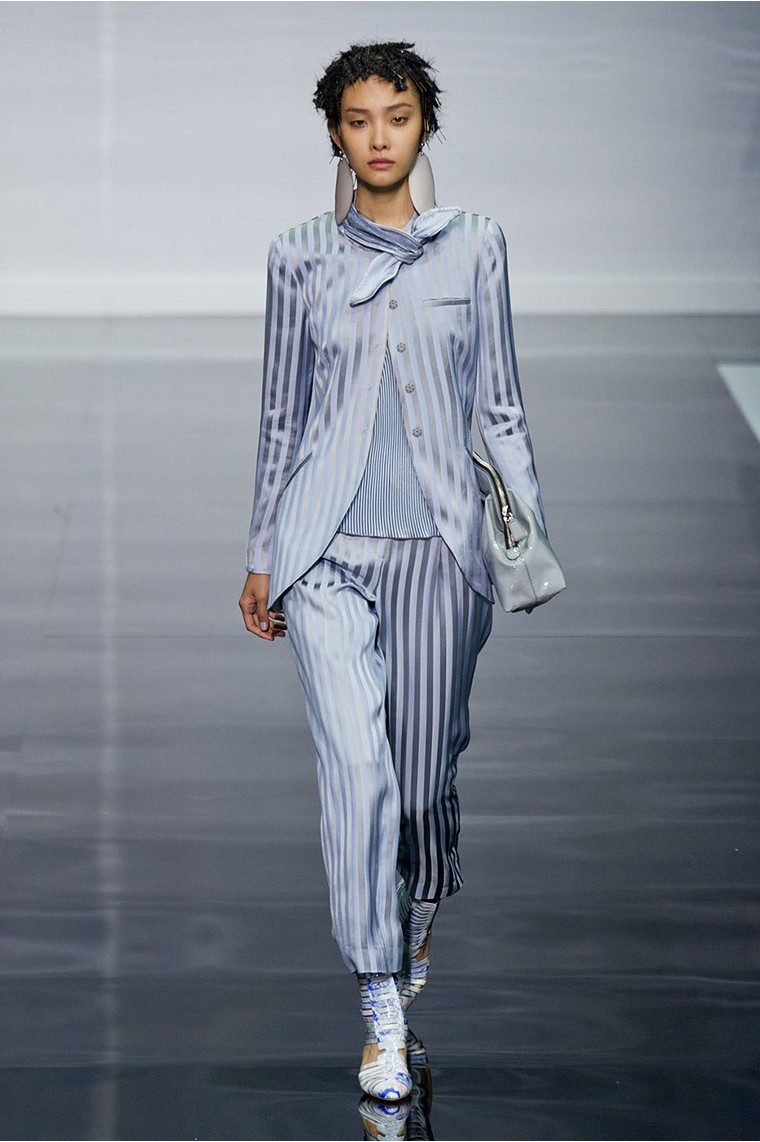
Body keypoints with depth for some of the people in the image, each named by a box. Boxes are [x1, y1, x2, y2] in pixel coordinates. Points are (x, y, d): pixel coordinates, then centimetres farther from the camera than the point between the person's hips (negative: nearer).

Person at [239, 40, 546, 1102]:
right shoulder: (301, 255, 6)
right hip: (328, 544, -1)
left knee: (425, 769, 6)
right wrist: (263, 557, 13)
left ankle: (416, 919, 37)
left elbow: (500, 404, 9)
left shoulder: (474, 246, 6)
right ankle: (383, 1012, -5)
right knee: (357, 765, -12)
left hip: (439, 543, 1)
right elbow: (282, 414, 12)